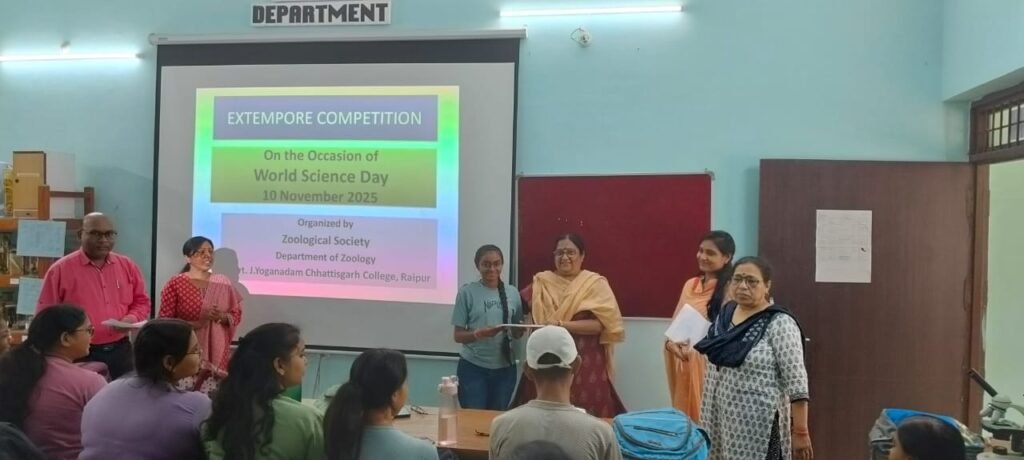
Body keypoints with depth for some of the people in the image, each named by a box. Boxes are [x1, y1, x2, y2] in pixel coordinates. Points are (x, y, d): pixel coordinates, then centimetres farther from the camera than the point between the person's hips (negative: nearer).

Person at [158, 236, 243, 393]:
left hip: (217, 353, 3)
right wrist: (198, 323, -16)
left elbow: (236, 315, 12)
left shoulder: (223, 283, 9)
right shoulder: (176, 284, -2)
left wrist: (221, 316, -10)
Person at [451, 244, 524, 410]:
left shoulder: (512, 292, 2)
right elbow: (458, 336, -5)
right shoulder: (467, 292, -6)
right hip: (473, 367, -3)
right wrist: (479, 334, -24)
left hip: (505, 367, 3)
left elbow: (517, 333, 9)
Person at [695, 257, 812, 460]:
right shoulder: (725, 314, 7)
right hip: (723, 419, 7)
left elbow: (796, 381, -17)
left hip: (759, 423, -7)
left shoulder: (780, 324, -15)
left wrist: (800, 432, -19)